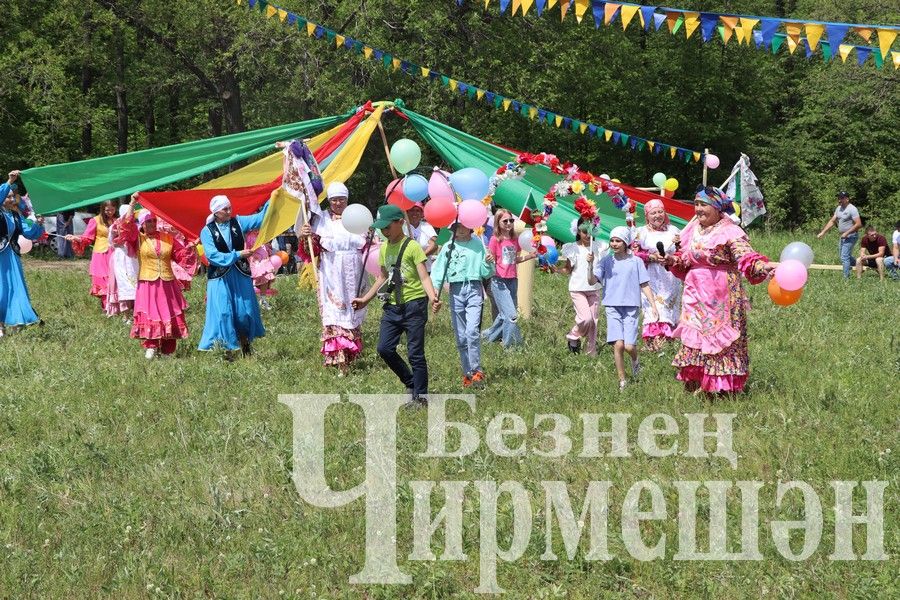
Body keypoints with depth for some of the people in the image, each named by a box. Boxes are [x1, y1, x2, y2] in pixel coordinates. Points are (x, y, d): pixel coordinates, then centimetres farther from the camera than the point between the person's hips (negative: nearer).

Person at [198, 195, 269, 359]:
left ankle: (245, 345, 20)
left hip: (240, 275, 3)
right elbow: (212, 255, -13)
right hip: (220, 277, -3)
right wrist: (237, 255, -16)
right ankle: (228, 350, 0)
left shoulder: (237, 223, 4)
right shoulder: (207, 232, -4)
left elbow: (260, 218, 0)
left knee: (245, 311, 3)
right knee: (223, 313, -6)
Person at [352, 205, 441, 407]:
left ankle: (420, 396, 5)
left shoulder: (412, 247, -10)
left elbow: (424, 277, -15)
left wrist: (433, 298, -31)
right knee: (384, 348, 2)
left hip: (413, 305, -7)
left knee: (415, 353, -4)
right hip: (392, 306, 7)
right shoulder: (384, 248, 12)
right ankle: (411, 383, 20)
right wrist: (365, 299, 26)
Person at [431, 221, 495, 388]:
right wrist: (435, 287, -10)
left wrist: (488, 263, -10)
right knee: (461, 336, 4)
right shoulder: (448, 247, 9)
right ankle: (467, 373, 13)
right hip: (456, 291, 2)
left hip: (474, 288, -2)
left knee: (472, 331, -19)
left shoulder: (478, 244, 7)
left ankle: (477, 371, -13)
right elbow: (438, 268, 6)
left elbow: (486, 274, 11)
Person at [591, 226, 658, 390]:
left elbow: (644, 285, 7)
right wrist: (590, 265, -18)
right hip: (613, 307, 1)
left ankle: (635, 361, 26)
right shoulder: (606, 261, 5)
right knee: (618, 345, -11)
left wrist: (653, 306, 2)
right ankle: (622, 381, 2)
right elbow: (592, 281, -3)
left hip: (631, 307, -1)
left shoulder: (636, 261, 4)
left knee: (629, 346, -10)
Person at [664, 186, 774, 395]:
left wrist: (767, 268, -39)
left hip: (721, 296, -6)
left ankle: (722, 388, 3)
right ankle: (693, 385, 12)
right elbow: (686, 261, 21)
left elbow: (748, 258, -21)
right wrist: (674, 260, 0)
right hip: (696, 294, 7)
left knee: (721, 338, -3)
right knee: (693, 338, 6)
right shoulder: (693, 231, 11)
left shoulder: (729, 232, -11)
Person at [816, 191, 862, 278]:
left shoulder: (852, 209, -15)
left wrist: (847, 233, -24)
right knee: (847, 257, 19)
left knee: (844, 257, -13)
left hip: (850, 236, -9)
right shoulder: (839, 208, 11)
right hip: (843, 236, 9)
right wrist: (823, 232, 6)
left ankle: (846, 278, -11)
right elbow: (832, 221, 14)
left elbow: (858, 224, -21)